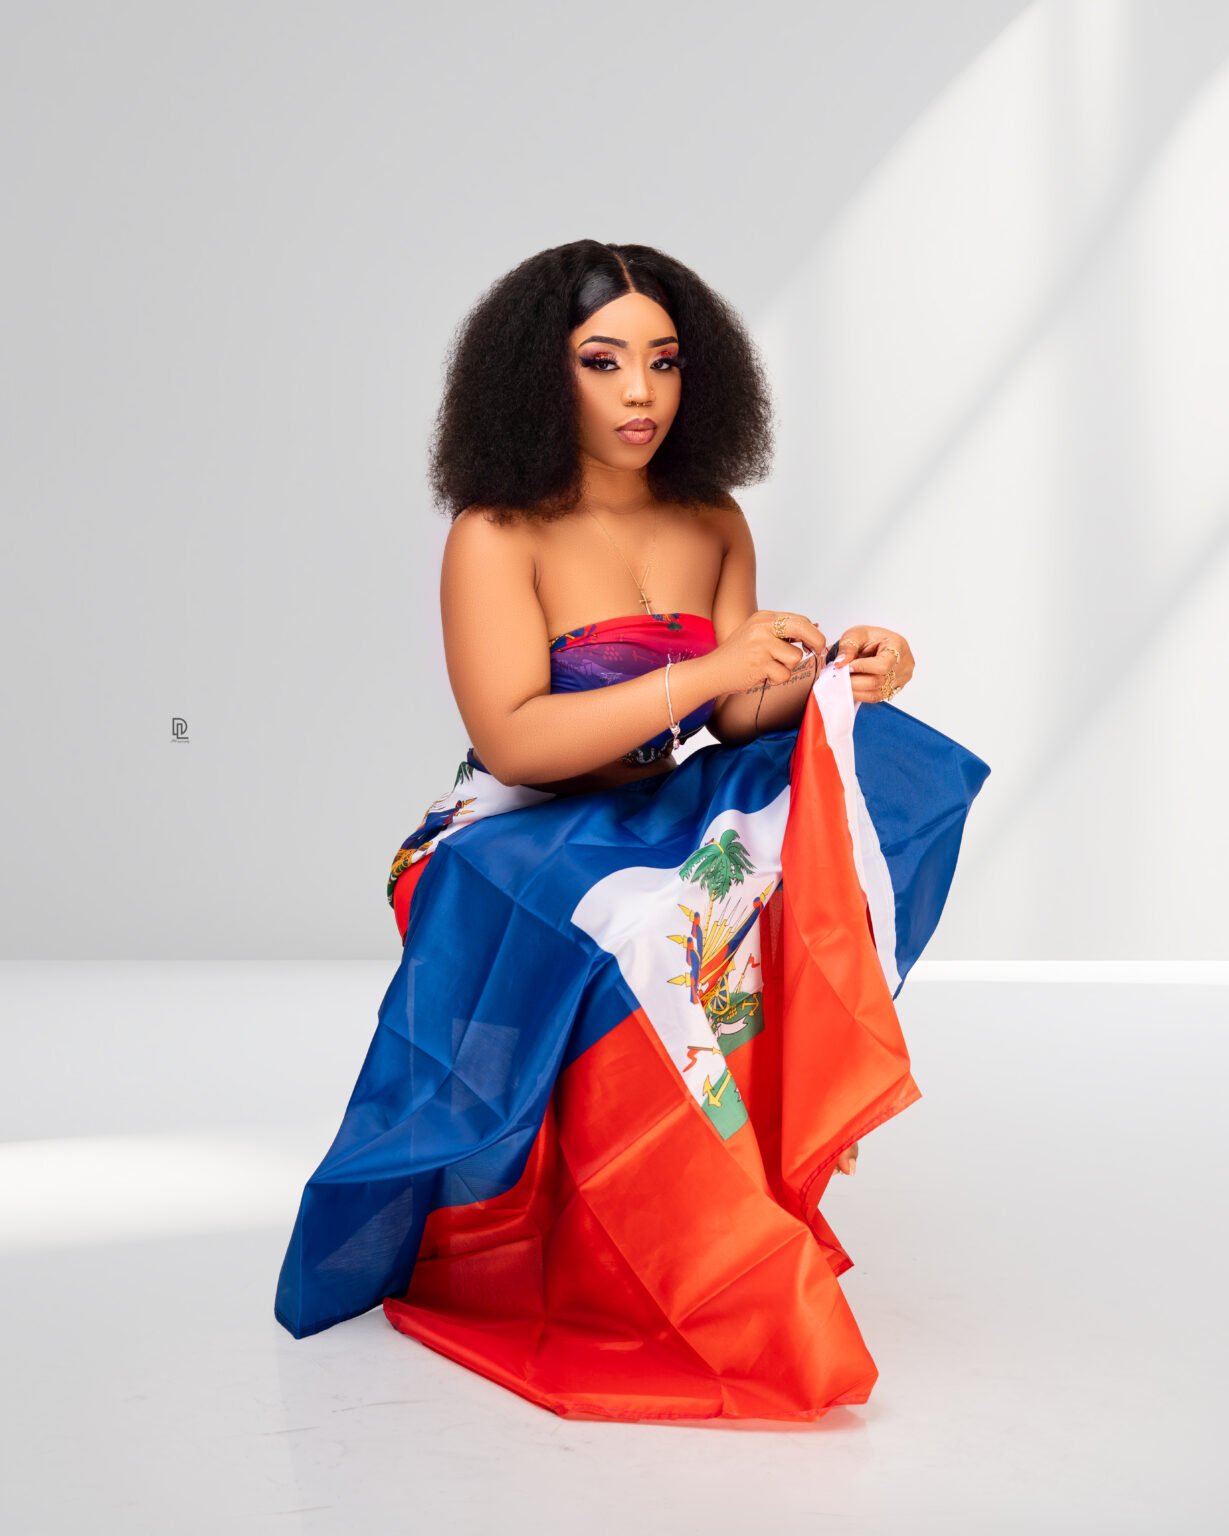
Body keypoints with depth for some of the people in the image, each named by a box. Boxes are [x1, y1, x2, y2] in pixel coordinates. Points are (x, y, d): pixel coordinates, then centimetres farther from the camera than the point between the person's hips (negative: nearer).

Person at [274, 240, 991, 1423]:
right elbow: (514, 741, -20)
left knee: (825, 808, -23)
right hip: (511, 852, -5)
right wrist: (706, 671, -25)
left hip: (655, 831, 6)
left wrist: (828, 679, -17)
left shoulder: (715, 526, 8)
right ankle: (725, 1287, -18)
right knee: (651, 929, -36)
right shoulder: (496, 536, -9)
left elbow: (735, 721, 4)